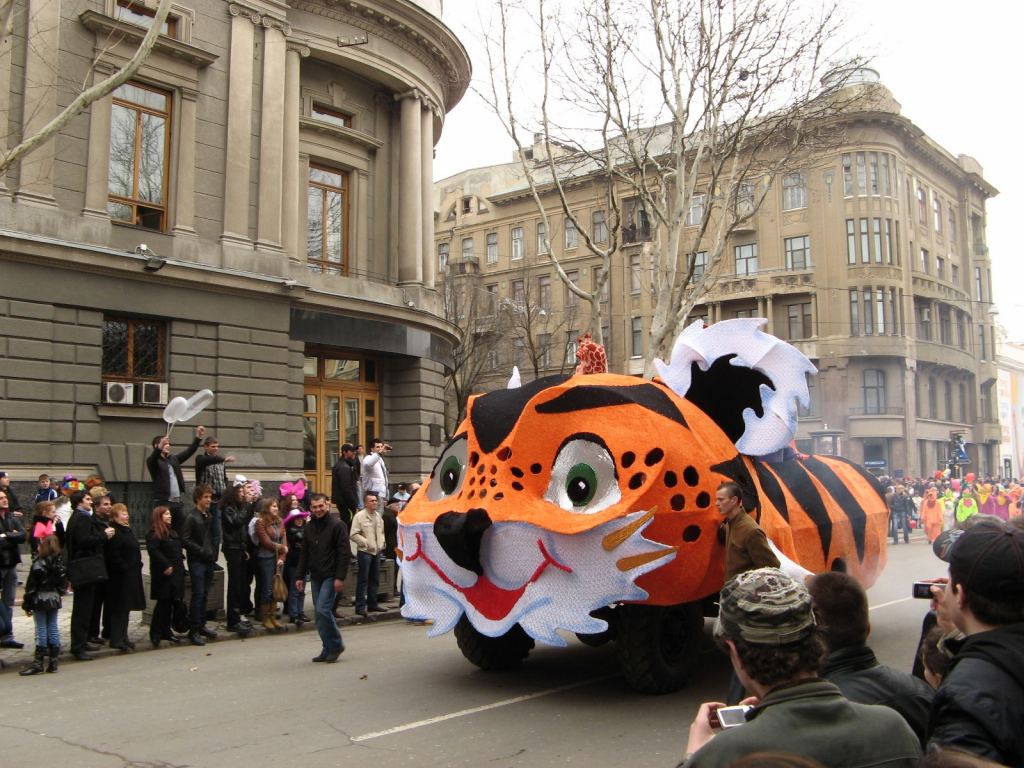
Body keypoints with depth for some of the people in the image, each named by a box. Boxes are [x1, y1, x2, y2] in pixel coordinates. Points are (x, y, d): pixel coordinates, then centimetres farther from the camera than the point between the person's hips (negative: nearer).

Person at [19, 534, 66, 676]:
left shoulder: (38, 563, -14)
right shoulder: (60, 562, 4)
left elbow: (31, 585, -12)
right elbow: (63, 582, 8)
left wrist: (27, 604, -6)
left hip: (40, 600, -6)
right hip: (55, 599, 6)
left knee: (41, 630, -2)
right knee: (53, 628, 9)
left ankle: (38, 662, 1)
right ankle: (53, 661, 11)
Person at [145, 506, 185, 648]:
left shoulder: (172, 532, 19)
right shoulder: (154, 534, -10)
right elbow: (154, 551, -21)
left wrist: (180, 562, 15)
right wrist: (165, 565, -22)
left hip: (176, 572, 8)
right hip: (164, 574, -8)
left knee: (170, 603, 11)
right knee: (163, 602, -6)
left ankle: (166, 631, 19)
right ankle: (155, 634, 1)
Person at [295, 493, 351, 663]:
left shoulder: (337, 525, -8)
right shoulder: (309, 527, 12)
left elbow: (345, 553, -12)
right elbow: (305, 553, 18)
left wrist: (340, 577, -17)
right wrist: (300, 576, 12)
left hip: (331, 576, -7)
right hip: (316, 576, 7)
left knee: (322, 610, -16)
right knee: (320, 614, 6)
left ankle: (336, 645, 1)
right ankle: (329, 649, 15)